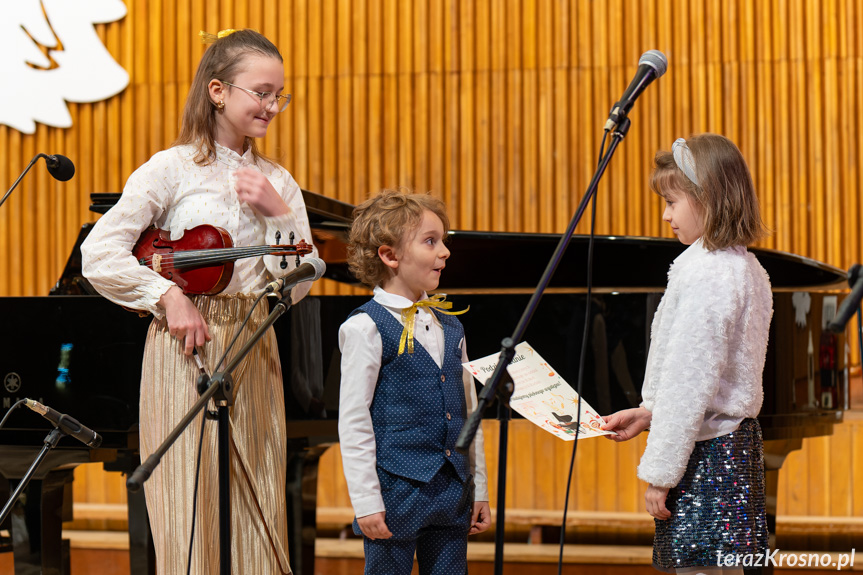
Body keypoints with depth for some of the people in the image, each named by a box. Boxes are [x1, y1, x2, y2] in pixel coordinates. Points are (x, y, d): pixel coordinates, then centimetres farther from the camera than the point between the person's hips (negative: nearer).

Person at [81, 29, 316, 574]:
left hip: (253, 353, 4)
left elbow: (298, 286, 4)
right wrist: (168, 294, -15)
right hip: (185, 348, -4)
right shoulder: (172, 169, -4)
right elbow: (98, 255, -9)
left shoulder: (277, 182, 9)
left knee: (257, 508, 5)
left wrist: (279, 215, -7)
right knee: (190, 505, -2)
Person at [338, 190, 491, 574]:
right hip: (397, 486, -6)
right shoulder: (366, 327, -8)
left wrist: (478, 489, 15)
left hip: (452, 490, 6)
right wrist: (366, 501, -13)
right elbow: (353, 421, -10)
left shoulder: (449, 325, 12)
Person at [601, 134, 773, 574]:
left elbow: (690, 384, -19)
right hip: (738, 440, 10)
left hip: (704, 454, -10)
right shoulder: (748, 270, 13)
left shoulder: (705, 276, -17)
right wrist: (648, 414, 15)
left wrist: (659, 473, -15)